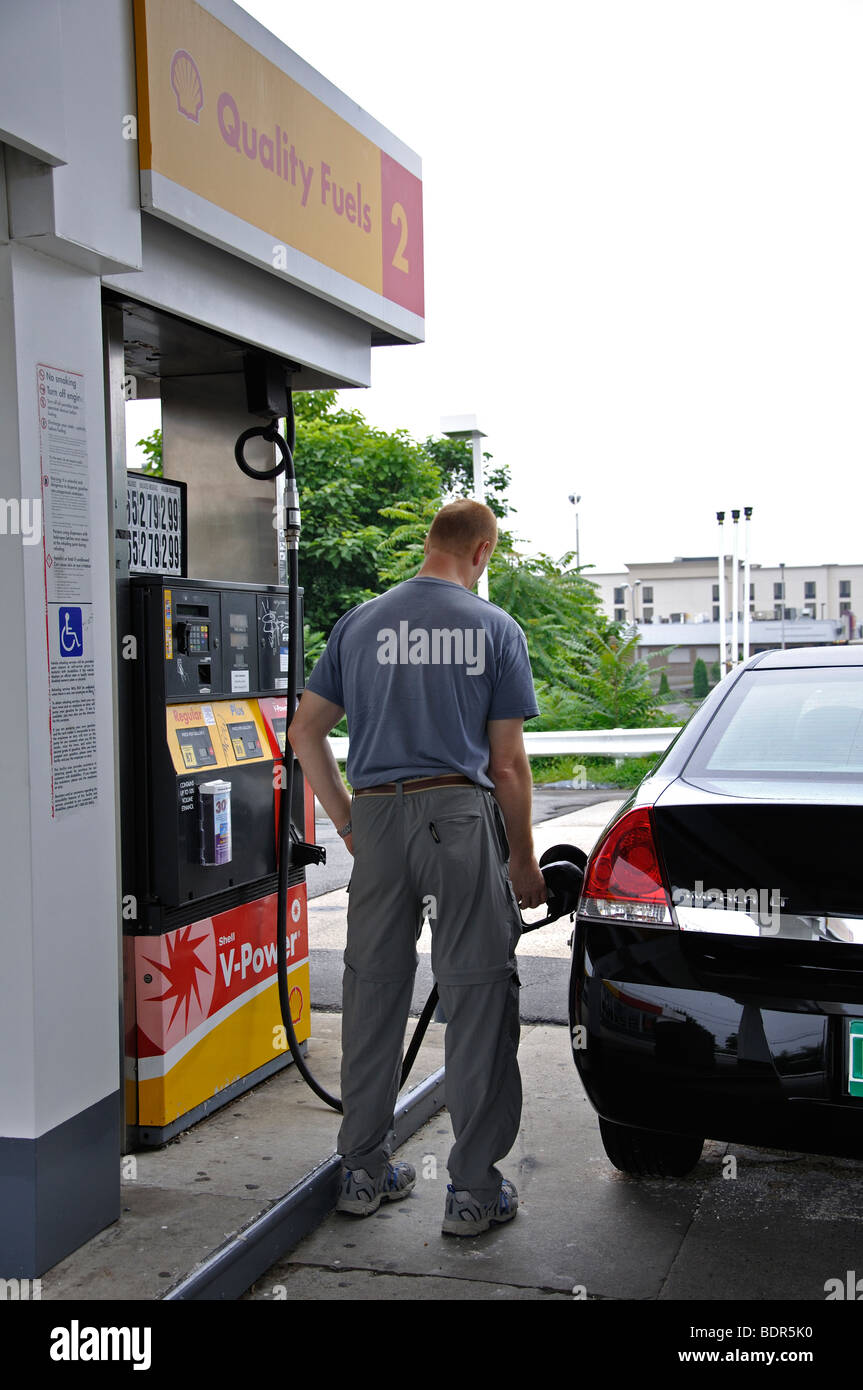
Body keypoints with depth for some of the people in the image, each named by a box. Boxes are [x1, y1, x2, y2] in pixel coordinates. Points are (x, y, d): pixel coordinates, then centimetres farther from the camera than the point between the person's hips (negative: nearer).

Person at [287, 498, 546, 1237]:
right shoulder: (495, 628, 1)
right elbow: (508, 764, -1)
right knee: (477, 995, 3)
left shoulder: (359, 624, 10)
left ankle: (365, 1170, 23)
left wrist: (346, 821, 15)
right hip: (461, 815, -3)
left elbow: (306, 730, 9)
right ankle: (474, 1189, 8)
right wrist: (523, 858, 8)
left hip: (377, 816, 3)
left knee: (373, 990, 12)